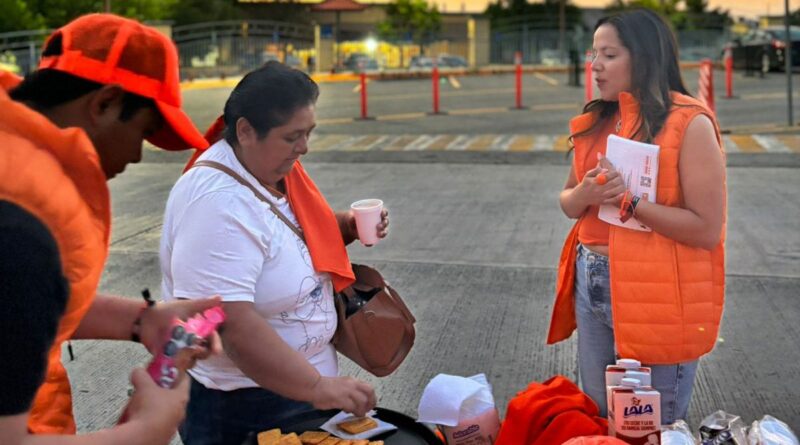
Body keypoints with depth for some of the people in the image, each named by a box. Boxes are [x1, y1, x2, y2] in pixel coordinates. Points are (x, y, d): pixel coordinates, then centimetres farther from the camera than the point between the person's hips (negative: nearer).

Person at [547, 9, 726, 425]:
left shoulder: (689, 123, -13)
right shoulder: (597, 121, 7)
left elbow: (707, 229, -18)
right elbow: (567, 201, 13)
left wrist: (629, 201, -22)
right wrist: (585, 194, -9)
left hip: (656, 295, -6)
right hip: (591, 286, 6)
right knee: (597, 417, 19)